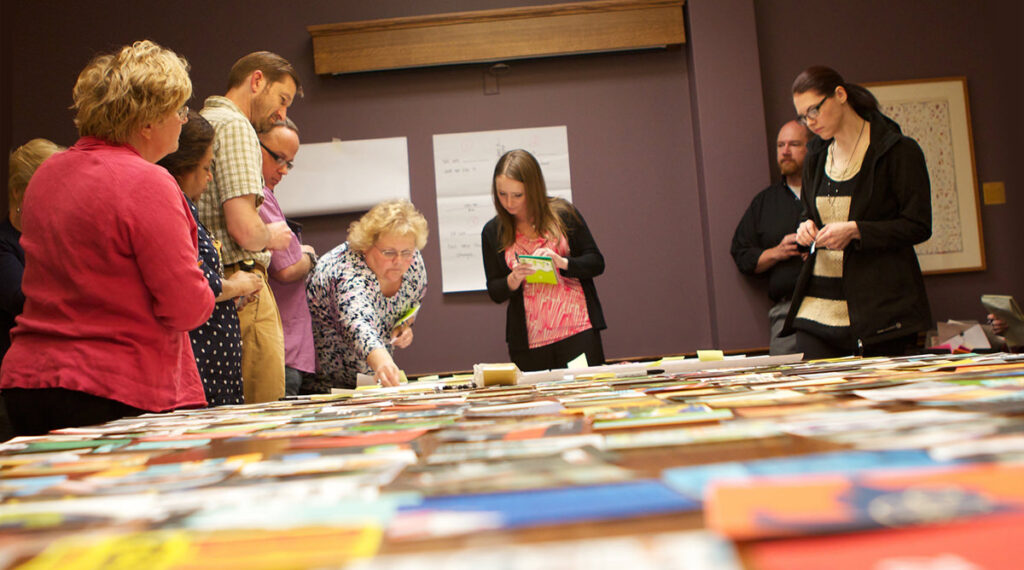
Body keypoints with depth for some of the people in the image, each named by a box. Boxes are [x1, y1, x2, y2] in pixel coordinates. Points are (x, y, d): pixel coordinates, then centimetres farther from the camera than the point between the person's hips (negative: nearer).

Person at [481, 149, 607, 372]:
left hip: (578, 332, -1)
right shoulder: (493, 232, 4)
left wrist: (562, 262, -15)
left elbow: (596, 263, 3)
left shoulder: (562, 213, -1)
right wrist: (514, 279, -14)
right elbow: (495, 293, 7)